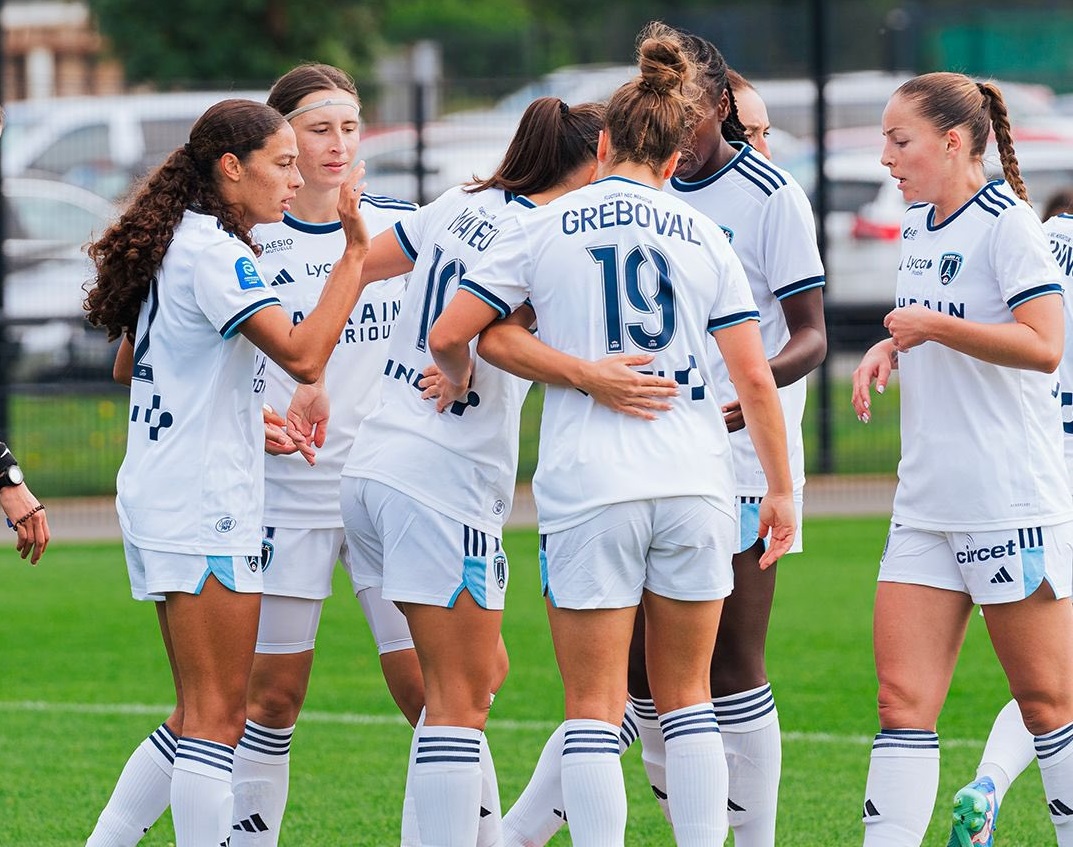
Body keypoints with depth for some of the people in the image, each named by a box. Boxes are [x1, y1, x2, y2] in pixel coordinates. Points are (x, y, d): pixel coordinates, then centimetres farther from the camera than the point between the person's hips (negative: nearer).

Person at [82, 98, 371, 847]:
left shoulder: (174, 245, 15)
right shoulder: (213, 252, -15)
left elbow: (130, 368, 26)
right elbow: (303, 355, -25)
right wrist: (355, 252, -21)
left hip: (161, 499, 10)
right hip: (203, 506, -10)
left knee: (203, 714, 14)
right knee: (216, 717, -8)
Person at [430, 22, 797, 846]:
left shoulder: (543, 227, 3)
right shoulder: (703, 235, 8)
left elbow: (449, 336, 1)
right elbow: (754, 377, 4)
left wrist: (458, 376, 23)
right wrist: (781, 489, 13)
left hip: (589, 491, -2)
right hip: (696, 483, 2)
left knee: (595, 709, 1)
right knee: (687, 697, 13)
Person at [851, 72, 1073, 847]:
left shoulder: (1007, 224, -11)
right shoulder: (919, 225, 14)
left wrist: (935, 326, -18)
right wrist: (890, 348, 11)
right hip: (926, 505, 8)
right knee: (903, 696, -1)